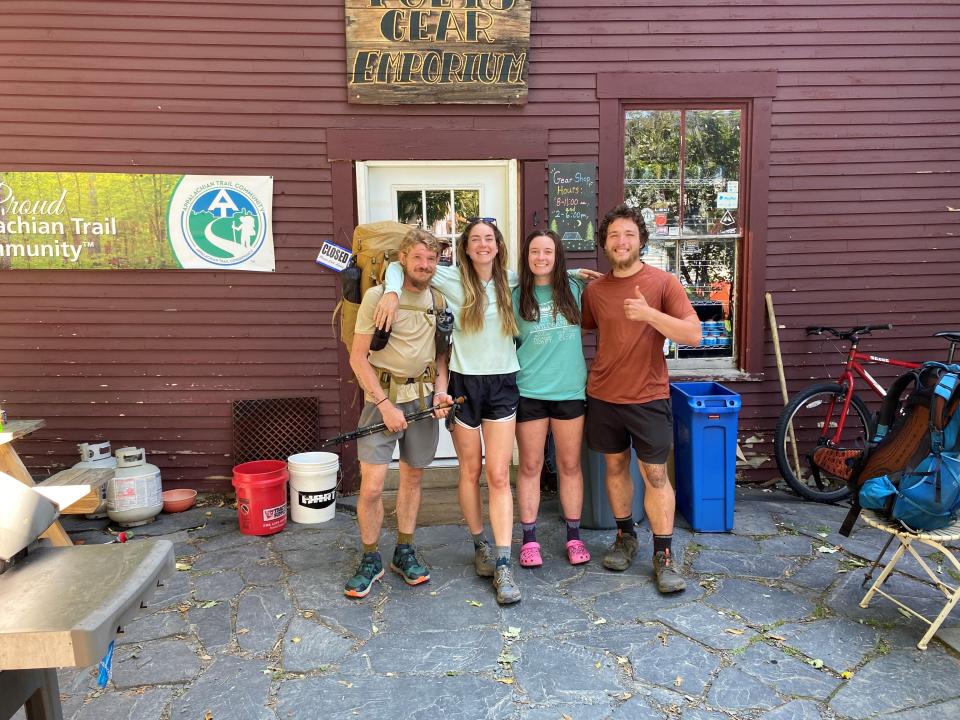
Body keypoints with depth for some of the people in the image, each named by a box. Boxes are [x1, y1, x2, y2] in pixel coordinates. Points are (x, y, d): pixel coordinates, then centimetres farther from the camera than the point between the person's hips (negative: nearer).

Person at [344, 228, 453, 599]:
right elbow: (358, 357, -9)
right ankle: (370, 560, 15)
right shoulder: (378, 296, -9)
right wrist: (384, 404, -14)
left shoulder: (437, 299, 6)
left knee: (413, 477, 14)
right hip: (383, 397, -4)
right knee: (371, 486, -6)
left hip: (424, 397, 5)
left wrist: (441, 390, -2)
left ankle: (404, 552, 29)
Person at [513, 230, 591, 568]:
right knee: (530, 466, 6)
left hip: (570, 389, 1)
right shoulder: (516, 296, -1)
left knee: (570, 465, 10)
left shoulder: (574, 289, 3)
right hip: (529, 391, -1)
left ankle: (574, 536, 24)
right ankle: (529, 539, 18)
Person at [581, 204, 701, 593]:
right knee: (615, 466, 13)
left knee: (655, 475, 1)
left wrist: (649, 313, -27)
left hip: (648, 397, -3)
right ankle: (625, 537, 31)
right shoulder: (594, 290, 4)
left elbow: (693, 334, -14)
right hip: (603, 396, 3)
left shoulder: (663, 282, -6)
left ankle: (664, 555, 13)